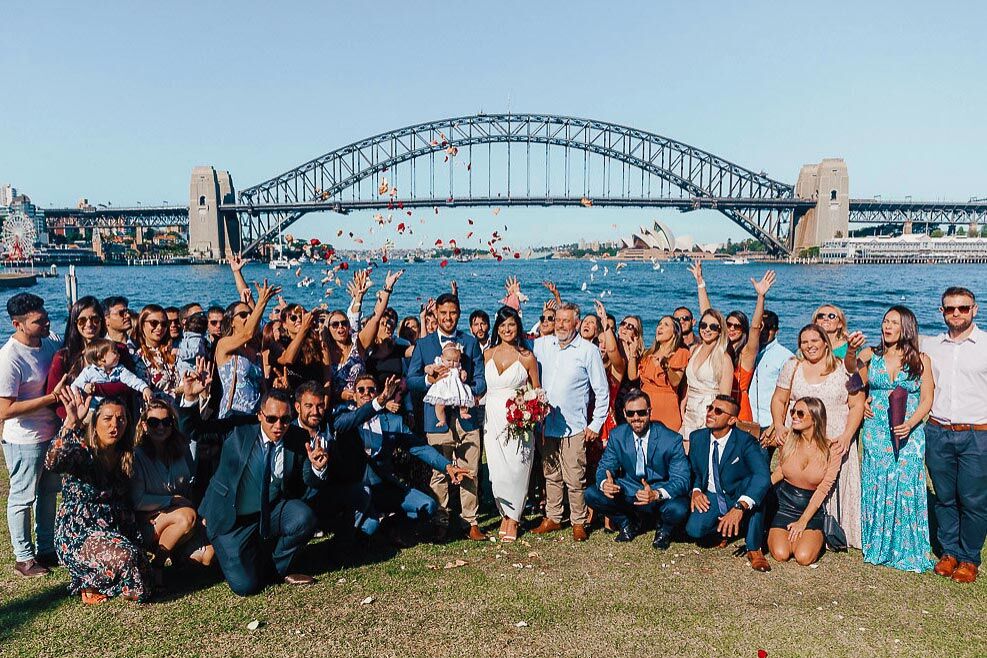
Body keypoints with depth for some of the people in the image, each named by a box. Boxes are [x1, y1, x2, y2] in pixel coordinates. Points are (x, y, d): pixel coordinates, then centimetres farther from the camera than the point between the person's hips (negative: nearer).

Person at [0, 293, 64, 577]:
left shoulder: (49, 344, -1)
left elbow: (64, 376, 18)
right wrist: (52, 397, -26)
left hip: (51, 434, 8)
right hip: (25, 441, -8)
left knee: (48, 493, 20)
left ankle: (46, 549, 36)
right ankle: (23, 557, 25)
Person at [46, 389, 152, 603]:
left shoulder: (124, 457, 6)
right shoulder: (82, 452, -14)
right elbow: (52, 463, -39)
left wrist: (137, 540, 8)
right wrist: (71, 422, -47)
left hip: (114, 532, 6)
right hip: (78, 535, -6)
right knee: (123, 557, -34)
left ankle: (91, 575, 16)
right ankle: (87, 583, -3)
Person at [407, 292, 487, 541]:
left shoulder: (471, 342, 11)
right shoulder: (423, 344, 8)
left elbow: (481, 380, 8)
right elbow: (410, 380, 3)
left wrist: (469, 391, -13)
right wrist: (429, 379, -16)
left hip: (467, 415, 1)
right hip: (438, 416, -1)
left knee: (470, 473, 4)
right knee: (439, 473, 2)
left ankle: (471, 522, 14)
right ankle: (441, 522, 15)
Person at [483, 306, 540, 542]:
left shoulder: (527, 357, -1)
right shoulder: (488, 354, 8)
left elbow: (537, 391, 5)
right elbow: (482, 385, 14)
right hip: (493, 418, 3)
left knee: (516, 468, -3)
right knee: (496, 469, 3)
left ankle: (513, 517, 13)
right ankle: (505, 513, 20)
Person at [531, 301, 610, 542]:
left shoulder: (589, 350, -5)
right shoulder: (542, 345, 4)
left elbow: (602, 392, -1)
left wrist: (596, 424, -3)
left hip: (573, 427, -4)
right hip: (545, 423, 4)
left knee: (575, 478, -1)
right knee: (551, 475, 14)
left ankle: (579, 523, 13)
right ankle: (552, 518, 26)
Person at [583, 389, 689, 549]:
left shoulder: (671, 440, -17)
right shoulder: (617, 435, -5)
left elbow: (681, 480, -19)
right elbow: (605, 467, 0)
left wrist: (656, 494, -39)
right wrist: (604, 483, -27)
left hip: (662, 496, -3)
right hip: (628, 493, 3)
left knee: (678, 509, -36)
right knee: (591, 494, -18)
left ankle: (663, 530, 4)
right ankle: (628, 523, 10)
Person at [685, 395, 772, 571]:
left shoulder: (745, 441, -20)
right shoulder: (697, 437, -4)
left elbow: (763, 476, -37)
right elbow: (693, 470, 10)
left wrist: (739, 508, -49)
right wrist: (695, 490, -13)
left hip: (740, 498, -3)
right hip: (711, 498, 3)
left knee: (753, 481, -37)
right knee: (694, 529, -27)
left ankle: (754, 548, -22)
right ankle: (723, 527, 10)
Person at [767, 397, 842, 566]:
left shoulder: (832, 448, -12)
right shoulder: (788, 439, -6)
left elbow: (823, 489, -11)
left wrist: (803, 521, -13)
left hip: (812, 507, -1)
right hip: (784, 503, 1)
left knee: (803, 557, -20)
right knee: (780, 554, -18)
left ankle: (817, 537, 13)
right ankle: (776, 534, 17)